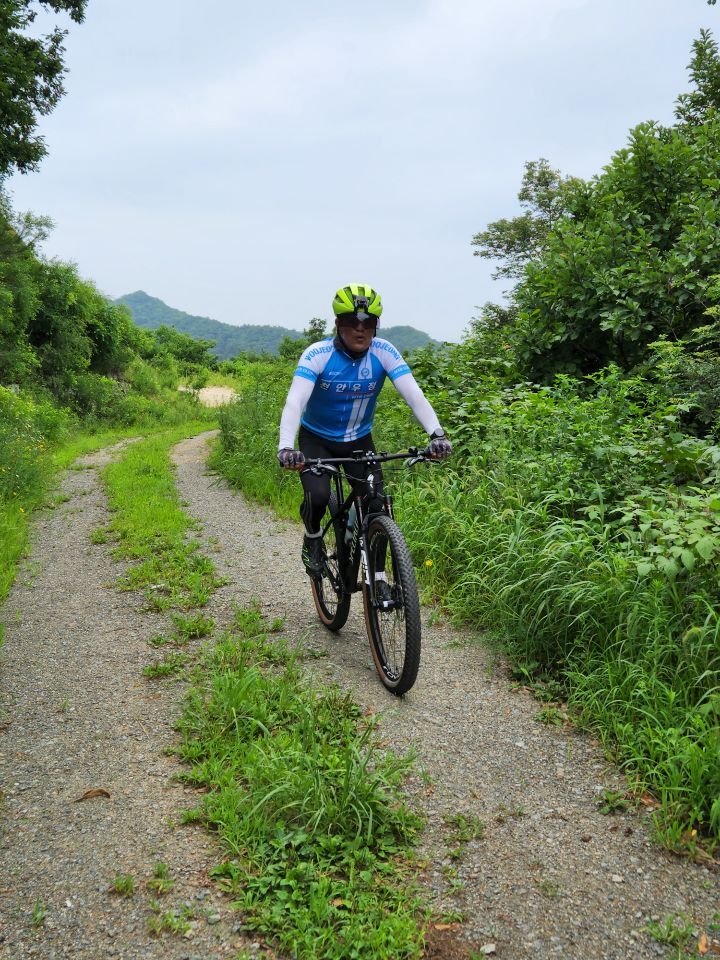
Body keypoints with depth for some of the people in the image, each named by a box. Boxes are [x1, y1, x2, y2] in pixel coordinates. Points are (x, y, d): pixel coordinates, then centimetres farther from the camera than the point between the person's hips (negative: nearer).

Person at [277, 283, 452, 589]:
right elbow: (295, 401, -35)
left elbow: (414, 395, -27)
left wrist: (437, 434, -44)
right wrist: (285, 447, -52)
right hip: (317, 438, -2)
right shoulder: (318, 354, -23)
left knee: (375, 505, -11)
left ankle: (378, 576, 8)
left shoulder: (384, 352, -17)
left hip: (359, 439, 2)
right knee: (318, 496, -26)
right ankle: (312, 537, 9)